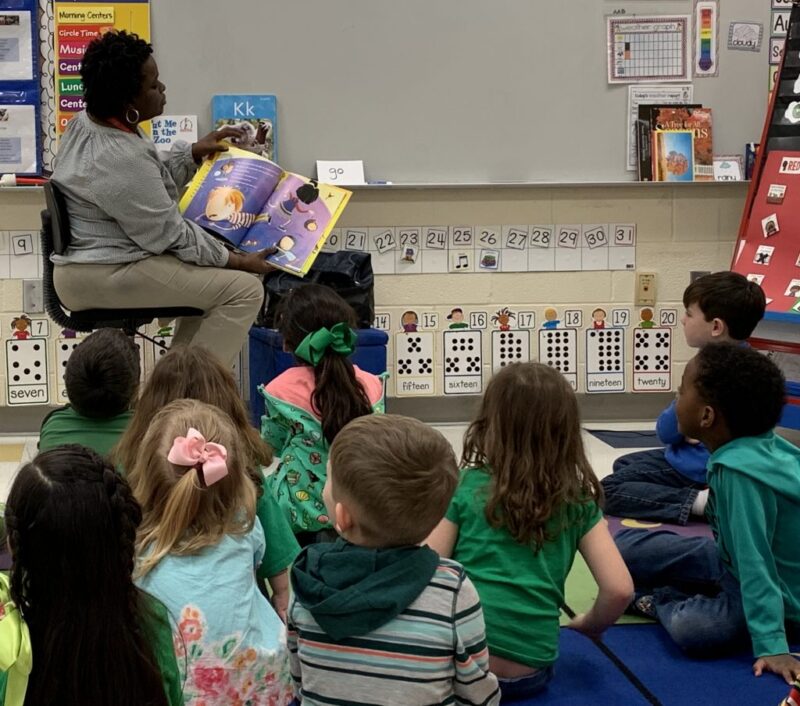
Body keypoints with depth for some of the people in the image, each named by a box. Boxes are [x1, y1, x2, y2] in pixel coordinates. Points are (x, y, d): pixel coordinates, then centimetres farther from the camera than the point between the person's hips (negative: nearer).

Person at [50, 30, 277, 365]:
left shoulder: (89, 122, 4)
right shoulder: (119, 160, -27)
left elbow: (149, 183, 20)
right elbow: (171, 236, -20)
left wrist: (195, 152, 12)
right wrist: (240, 261, -12)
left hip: (95, 259, 11)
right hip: (101, 277, -11)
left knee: (213, 276, 24)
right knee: (244, 290, -15)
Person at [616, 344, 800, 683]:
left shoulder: (740, 470, -33)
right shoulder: (748, 448, -10)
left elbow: (754, 563, -32)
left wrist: (771, 645, -30)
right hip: (734, 562, 8)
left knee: (691, 628, -36)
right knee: (625, 547, 5)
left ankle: (661, 601, -6)